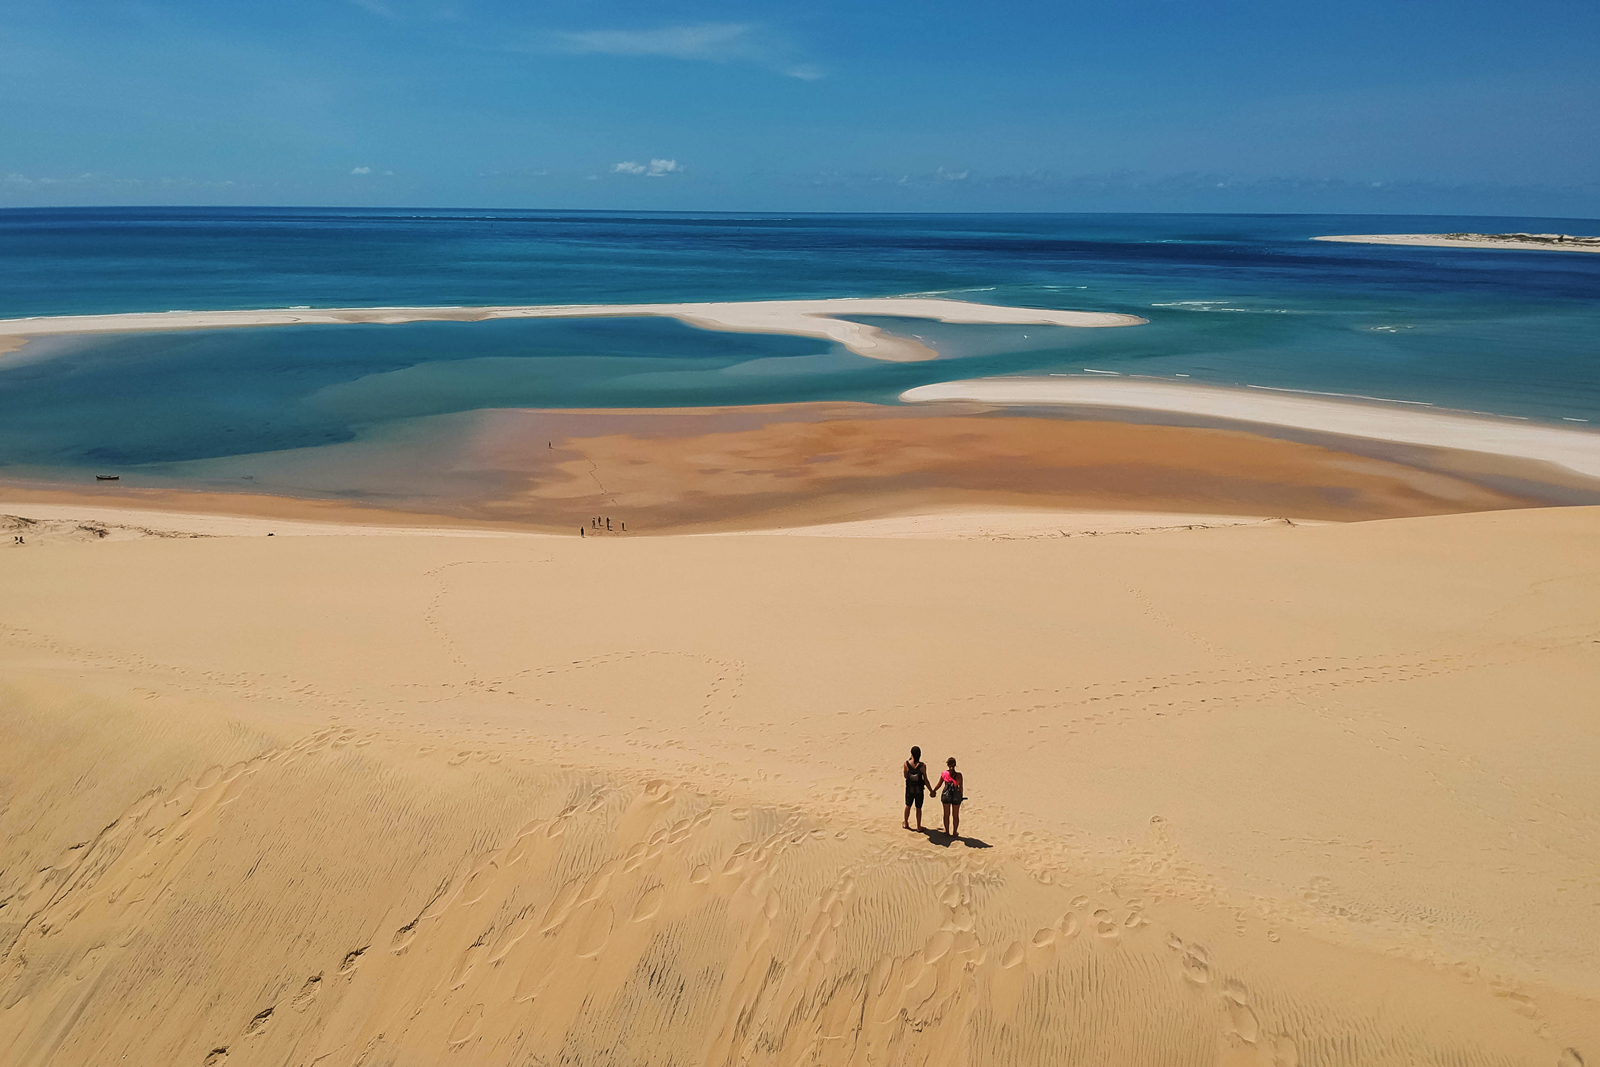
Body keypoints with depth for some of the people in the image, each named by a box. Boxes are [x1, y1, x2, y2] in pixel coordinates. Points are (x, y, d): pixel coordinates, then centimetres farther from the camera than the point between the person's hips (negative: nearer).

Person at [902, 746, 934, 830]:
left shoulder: (906, 763, -13)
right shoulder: (922, 765, -17)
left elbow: (906, 776, -3)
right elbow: (925, 780, -14)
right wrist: (931, 790, -4)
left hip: (909, 789, 2)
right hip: (919, 790, -2)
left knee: (908, 806, 23)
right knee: (918, 808, 14)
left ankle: (906, 823, 37)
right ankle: (918, 826, 23)